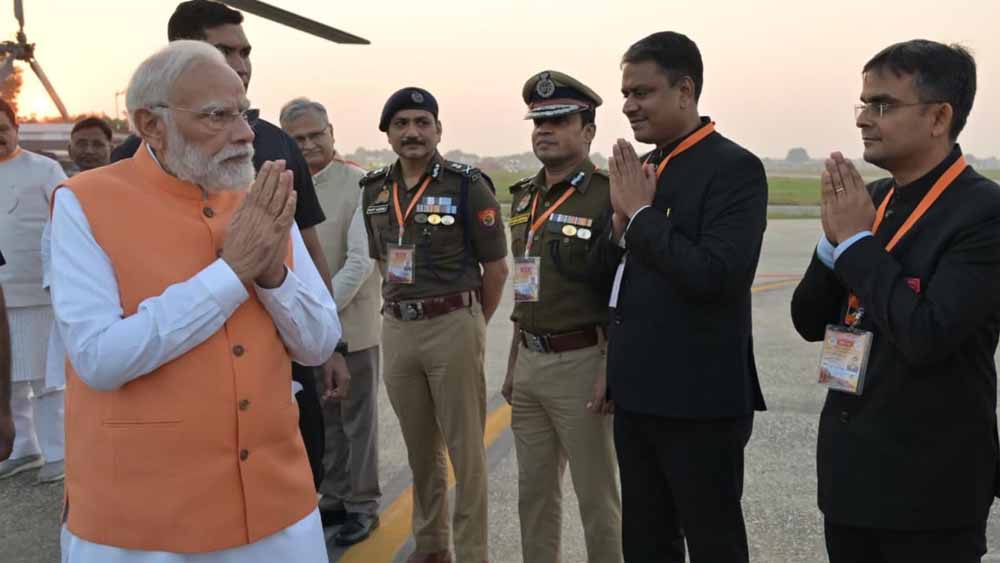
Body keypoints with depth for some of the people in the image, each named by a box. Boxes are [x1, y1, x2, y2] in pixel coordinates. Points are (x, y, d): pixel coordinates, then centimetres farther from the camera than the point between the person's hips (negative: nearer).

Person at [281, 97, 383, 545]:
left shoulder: (358, 184, -9)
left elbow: (362, 260, -14)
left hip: (350, 325, -5)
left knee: (357, 420, 6)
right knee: (322, 419, 15)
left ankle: (363, 505, 20)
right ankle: (333, 498, 30)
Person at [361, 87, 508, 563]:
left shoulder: (468, 187, -8)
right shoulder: (374, 190, 8)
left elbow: (496, 268, -2)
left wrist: (471, 326, 4)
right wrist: (402, 309, 13)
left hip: (452, 326, -5)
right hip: (396, 328, 5)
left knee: (465, 449, 2)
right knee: (420, 449, 16)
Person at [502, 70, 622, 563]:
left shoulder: (607, 198, -12)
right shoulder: (524, 196, 11)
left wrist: (613, 371, -20)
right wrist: (513, 365, 18)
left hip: (581, 363, -7)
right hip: (529, 361, 7)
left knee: (596, 496, 5)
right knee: (534, 491, 17)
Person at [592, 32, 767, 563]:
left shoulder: (734, 168, -12)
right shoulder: (642, 169, 11)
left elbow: (715, 275, -25)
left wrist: (641, 212, -17)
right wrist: (621, 220, -5)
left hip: (700, 400, -8)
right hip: (638, 396, 8)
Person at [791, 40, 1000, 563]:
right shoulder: (869, 201, 5)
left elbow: (926, 335, -26)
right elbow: (810, 322, 6)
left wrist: (858, 239, -17)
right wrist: (834, 236, -8)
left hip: (928, 484, -6)